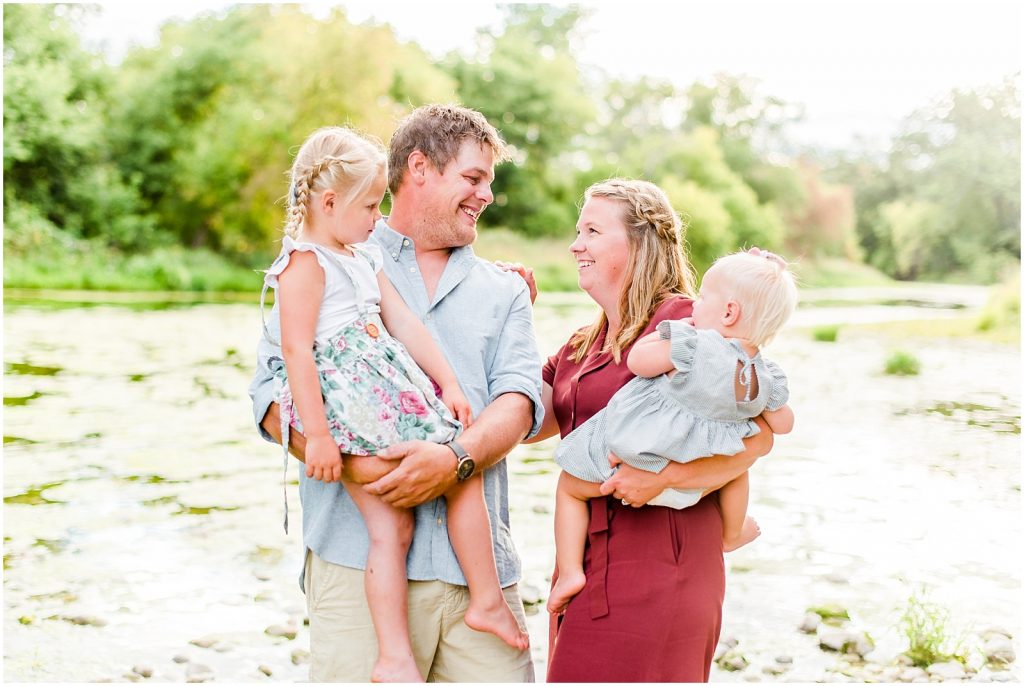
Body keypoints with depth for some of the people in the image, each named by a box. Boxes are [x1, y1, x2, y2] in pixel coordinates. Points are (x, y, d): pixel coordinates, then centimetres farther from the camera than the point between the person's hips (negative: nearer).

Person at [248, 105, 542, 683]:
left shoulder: (505, 292, 19)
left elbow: (520, 399, 3)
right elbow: (274, 393, 0)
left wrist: (456, 459, -16)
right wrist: (348, 461, -17)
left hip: (478, 561, 3)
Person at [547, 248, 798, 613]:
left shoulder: (692, 346, -26)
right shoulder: (766, 380, -8)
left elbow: (638, 360, -14)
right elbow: (782, 424, 8)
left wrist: (666, 330, 0)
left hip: (624, 456, -4)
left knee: (569, 487, 19)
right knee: (737, 460, 33)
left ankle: (570, 571, 11)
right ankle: (732, 534, 48)